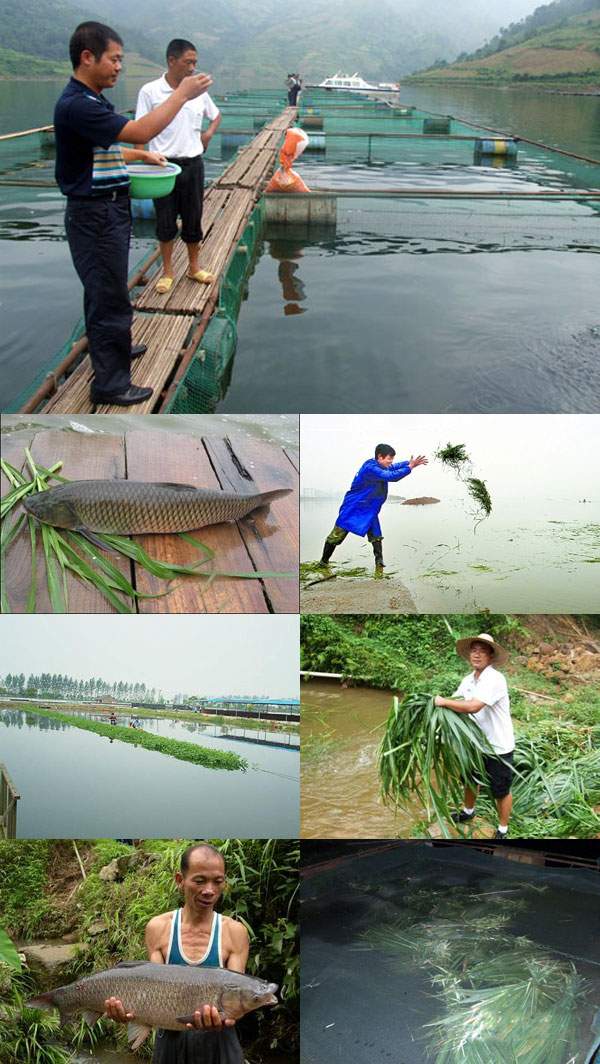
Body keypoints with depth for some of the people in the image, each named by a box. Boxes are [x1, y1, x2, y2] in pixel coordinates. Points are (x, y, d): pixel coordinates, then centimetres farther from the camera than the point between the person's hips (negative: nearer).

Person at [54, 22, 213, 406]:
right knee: (110, 296, -3)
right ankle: (110, 383, 5)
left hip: (111, 209, 10)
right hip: (95, 214, -10)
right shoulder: (75, 106, -23)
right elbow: (139, 131, -30)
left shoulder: (93, 101, 11)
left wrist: (142, 155, 13)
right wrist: (182, 94, -23)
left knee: (105, 290, 24)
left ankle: (114, 348, 41)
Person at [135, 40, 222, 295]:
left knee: (193, 219, 10)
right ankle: (167, 272, 18)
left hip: (193, 164, 3)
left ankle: (194, 267, 25)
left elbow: (216, 115, 21)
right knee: (165, 221, 6)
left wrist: (209, 133, 2)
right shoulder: (150, 91, -8)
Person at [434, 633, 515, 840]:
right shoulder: (468, 680, 1)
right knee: (470, 779, 26)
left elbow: (472, 706, -35)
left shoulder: (495, 679, -26)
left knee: (501, 791, 9)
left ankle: (502, 831, 28)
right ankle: (468, 812, 52)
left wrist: (444, 702, -24)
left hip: (498, 747, -8)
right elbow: (455, 703, 5)